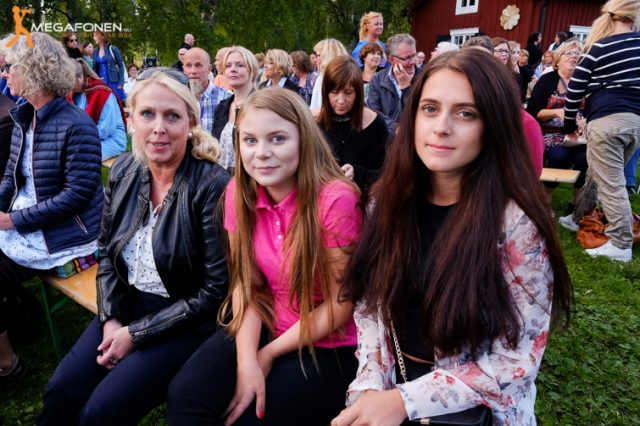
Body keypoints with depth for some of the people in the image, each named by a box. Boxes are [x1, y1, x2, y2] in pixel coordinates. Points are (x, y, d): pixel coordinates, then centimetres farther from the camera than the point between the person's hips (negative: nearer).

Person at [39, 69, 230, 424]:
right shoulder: (124, 172, -2)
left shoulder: (213, 186, -23)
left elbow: (215, 290, -20)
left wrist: (136, 334, -15)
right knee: (61, 392, -1)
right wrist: (111, 319, -5)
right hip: (126, 306, 6)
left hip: (186, 321, -5)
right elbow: (107, 253, 9)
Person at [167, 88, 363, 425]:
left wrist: (268, 355, -11)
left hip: (327, 343, -4)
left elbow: (341, 304, -16)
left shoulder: (335, 199, -24)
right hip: (263, 327, 4)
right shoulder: (238, 193, -6)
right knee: (185, 395, -15)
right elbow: (246, 281, -1)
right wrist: (246, 360, -14)